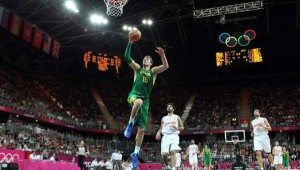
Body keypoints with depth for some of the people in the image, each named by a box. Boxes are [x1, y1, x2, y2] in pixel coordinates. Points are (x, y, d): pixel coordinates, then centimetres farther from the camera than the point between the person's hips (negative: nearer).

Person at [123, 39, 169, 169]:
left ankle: (135, 154, 14)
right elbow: (127, 57, 4)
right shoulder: (137, 68, 15)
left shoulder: (154, 71, 16)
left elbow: (166, 66, -2)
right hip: (134, 95, -2)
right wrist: (130, 42, -3)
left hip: (145, 101, 2)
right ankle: (130, 124, -21)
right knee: (139, 101, -42)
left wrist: (162, 55, -18)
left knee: (141, 130, -1)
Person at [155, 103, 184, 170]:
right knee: (164, 153, -11)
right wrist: (158, 132, -2)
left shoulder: (177, 117, 14)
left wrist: (176, 128, -9)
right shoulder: (164, 118, 21)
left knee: (173, 151, -22)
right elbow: (161, 128, 21)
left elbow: (182, 128, 12)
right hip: (166, 136, 2)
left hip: (174, 135, -2)